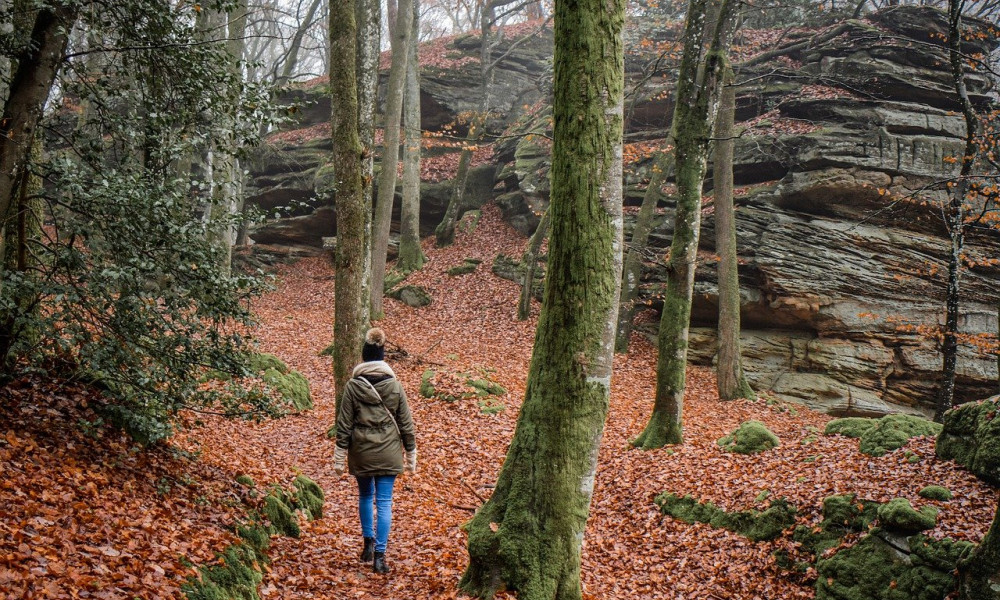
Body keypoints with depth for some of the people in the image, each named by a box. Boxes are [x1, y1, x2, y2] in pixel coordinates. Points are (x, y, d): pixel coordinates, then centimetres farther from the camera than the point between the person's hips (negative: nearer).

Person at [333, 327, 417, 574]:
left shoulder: (353, 386, -7)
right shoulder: (395, 386, -5)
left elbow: (344, 424, -5)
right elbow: (406, 424, 0)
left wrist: (339, 457, 3)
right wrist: (411, 455, 9)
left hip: (361, 453, 0)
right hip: (388, 453, 0)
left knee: (365, 496, 22)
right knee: (384, 502, 3)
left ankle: (368, 542, 25)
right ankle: (379, 555, 0)